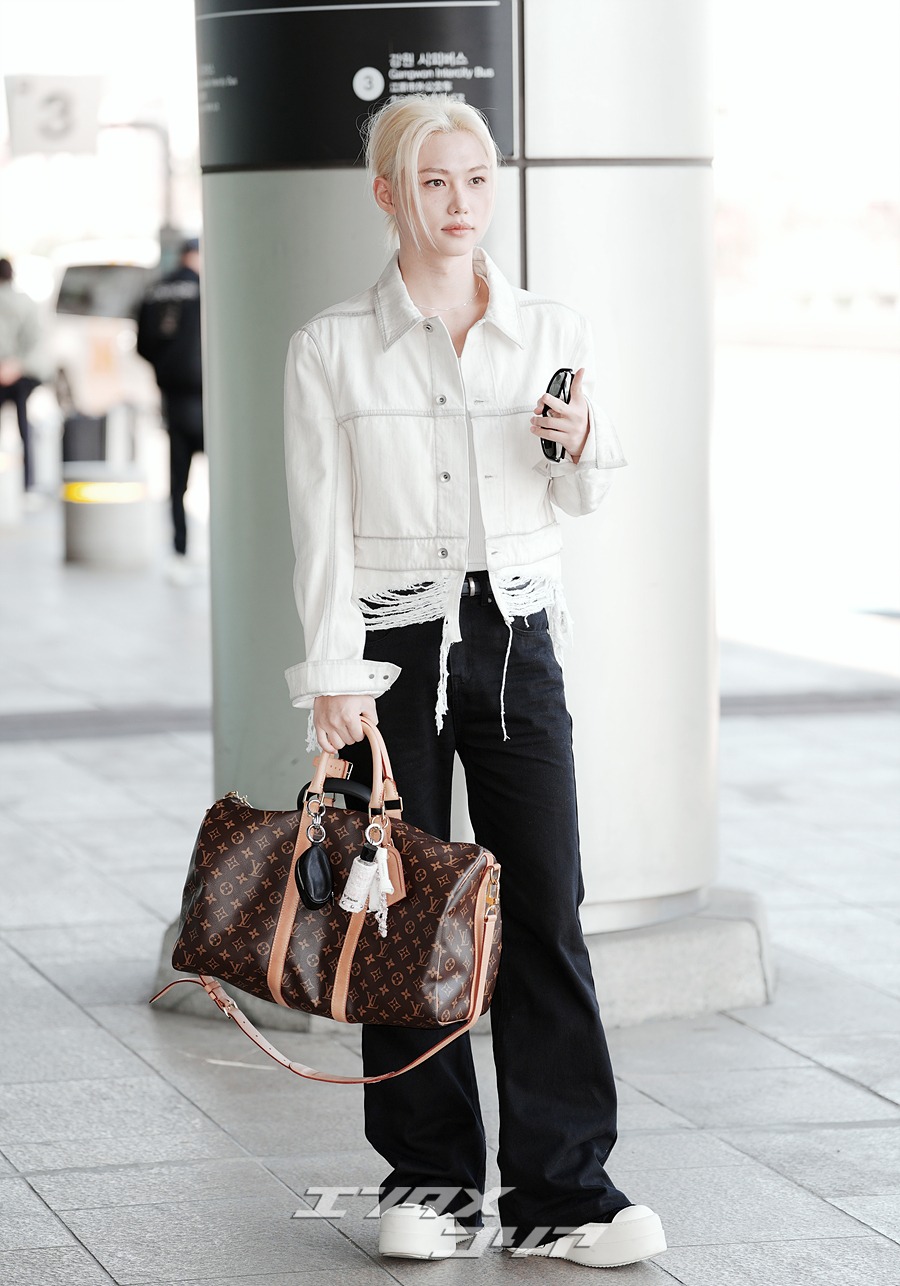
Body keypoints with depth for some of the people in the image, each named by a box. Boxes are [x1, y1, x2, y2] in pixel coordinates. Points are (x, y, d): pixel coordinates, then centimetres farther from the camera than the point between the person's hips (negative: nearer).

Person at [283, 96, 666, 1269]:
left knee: (546, 907, -2)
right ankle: (428, 1174, 15)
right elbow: (322, 526, -3)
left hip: (516, 633, 2)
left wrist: (582, 444, -6)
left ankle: (560, 1189, 3)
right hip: (393, 642, -2)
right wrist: (335, 676, -10)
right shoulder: (333, 349, -2)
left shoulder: (552, 332, 6)